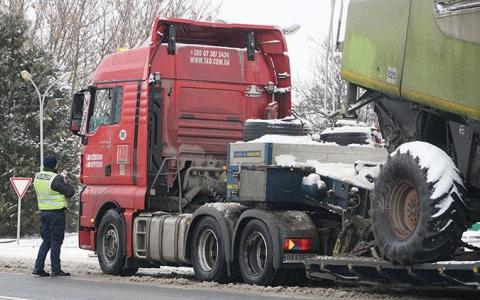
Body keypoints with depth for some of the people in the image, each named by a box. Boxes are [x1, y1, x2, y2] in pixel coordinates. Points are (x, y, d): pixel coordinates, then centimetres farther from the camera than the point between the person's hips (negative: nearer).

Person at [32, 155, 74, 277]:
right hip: (56, 213, -7)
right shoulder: (56, 179, -16)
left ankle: (38, 268, 9)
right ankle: (56, 270, 2)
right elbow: (70, 192, -15)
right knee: (56, 241, 0)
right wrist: (65, 183, 4)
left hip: (43, 211, 7)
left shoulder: (37, 177, 6)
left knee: (46, 241, 15)